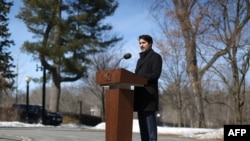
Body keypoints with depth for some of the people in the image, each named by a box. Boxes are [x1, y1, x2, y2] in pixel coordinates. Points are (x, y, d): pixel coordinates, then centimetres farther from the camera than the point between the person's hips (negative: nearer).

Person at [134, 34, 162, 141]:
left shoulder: (156, 57, 2)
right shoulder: (140, 59, 27)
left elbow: (156, 74, -10)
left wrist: (140, 78, -18)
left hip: (149, 93, -8)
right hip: (140, 93, 8)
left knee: (150, 119, -12)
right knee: (142, 121, 4)